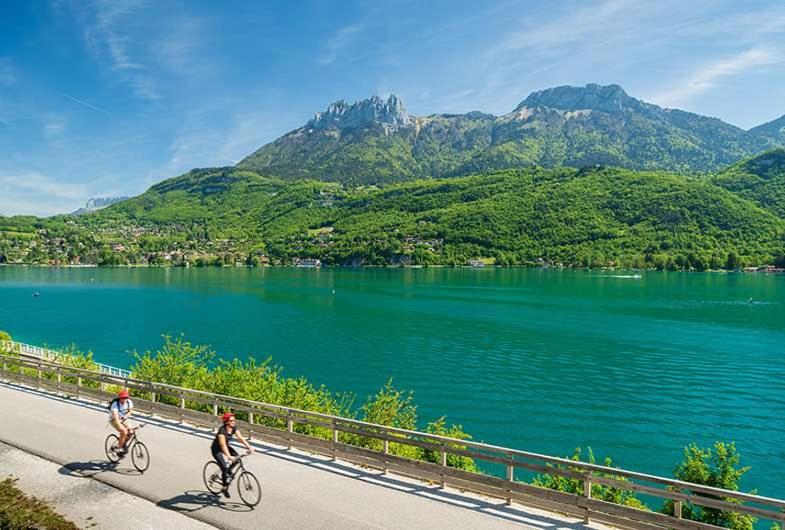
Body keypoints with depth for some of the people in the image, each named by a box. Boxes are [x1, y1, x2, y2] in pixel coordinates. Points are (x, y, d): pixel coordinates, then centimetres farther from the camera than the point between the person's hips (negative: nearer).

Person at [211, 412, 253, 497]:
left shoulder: (234, 428, -11)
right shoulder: (222, 430, -31)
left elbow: (240, 438, -13)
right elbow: (223, 445, -39)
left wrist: (249, 447, -26)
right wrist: (229, 456, -50)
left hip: (226, 446, 7)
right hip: (217, 449, -7)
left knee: (237, 458, -15)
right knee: (225, 467, -17)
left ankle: (228, 470, 12)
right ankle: (225, 488, -1)